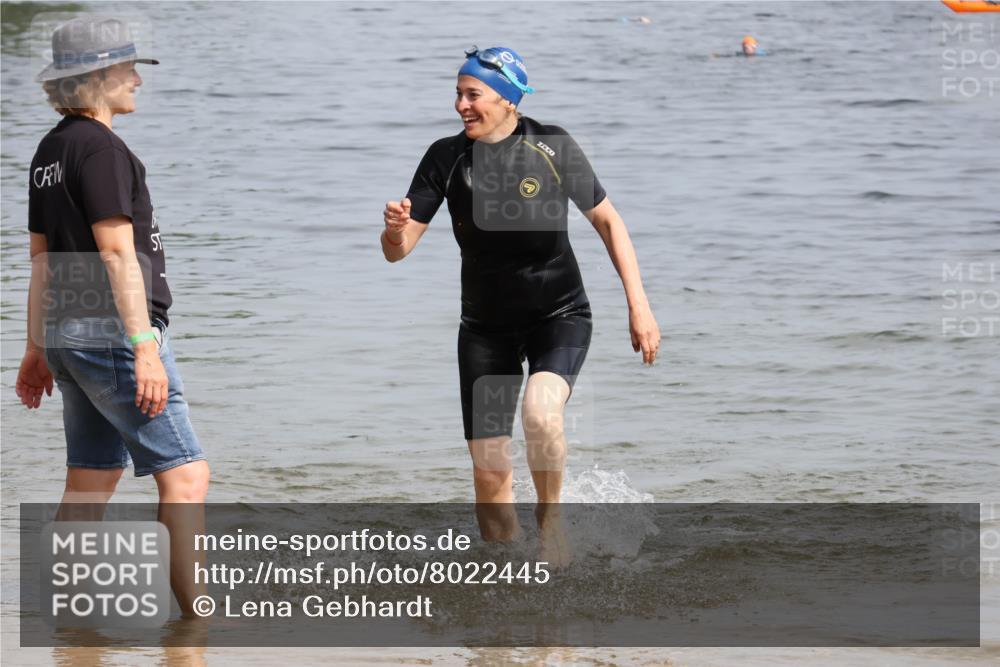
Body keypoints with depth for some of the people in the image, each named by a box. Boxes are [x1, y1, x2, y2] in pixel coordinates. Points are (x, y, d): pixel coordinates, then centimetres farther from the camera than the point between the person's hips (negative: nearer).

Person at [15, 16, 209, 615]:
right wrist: (144, 346, -22)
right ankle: (194, 616, -8)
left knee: (89, 487, 10)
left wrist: (37, 350, 24)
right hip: (111, 332, -10)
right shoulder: (99, 147, -13)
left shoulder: (51, 151, 16)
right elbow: (118, 254, -19)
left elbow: (41, 259, 20)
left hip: (67, 335, 10)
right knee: (185, 472, -6)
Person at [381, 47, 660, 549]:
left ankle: (550, 516, -6)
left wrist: (638, 305, -7)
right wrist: (395, 229, -32)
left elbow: (607, 221, -1)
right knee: (488, 470, -1)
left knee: (540, 413, -31)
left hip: (560, 317, -3)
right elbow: (397, 251, -8)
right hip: (485, 326, 3)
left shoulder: (553, 148, -12)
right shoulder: (447, 158, -7)